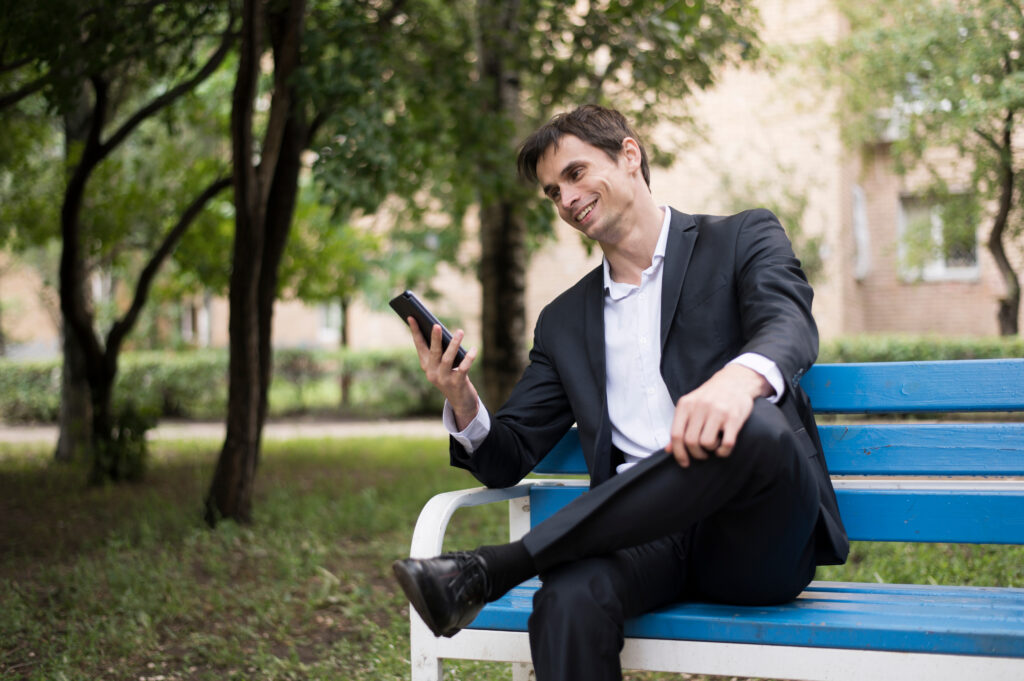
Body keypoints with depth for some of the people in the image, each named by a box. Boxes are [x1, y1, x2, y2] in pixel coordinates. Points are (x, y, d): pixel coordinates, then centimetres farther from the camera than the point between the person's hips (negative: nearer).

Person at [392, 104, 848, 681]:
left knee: (758, 424, -37)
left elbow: (790, 326, -12)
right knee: (567, 603, -34)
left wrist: (740, 377, -37)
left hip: (757, 540, -2)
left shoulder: (743, 239, 11)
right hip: (646, 533, 2)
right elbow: (509, 460, 21)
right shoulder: (565, 320, 23)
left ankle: (490, 568, -30)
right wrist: (462, 401, -3)